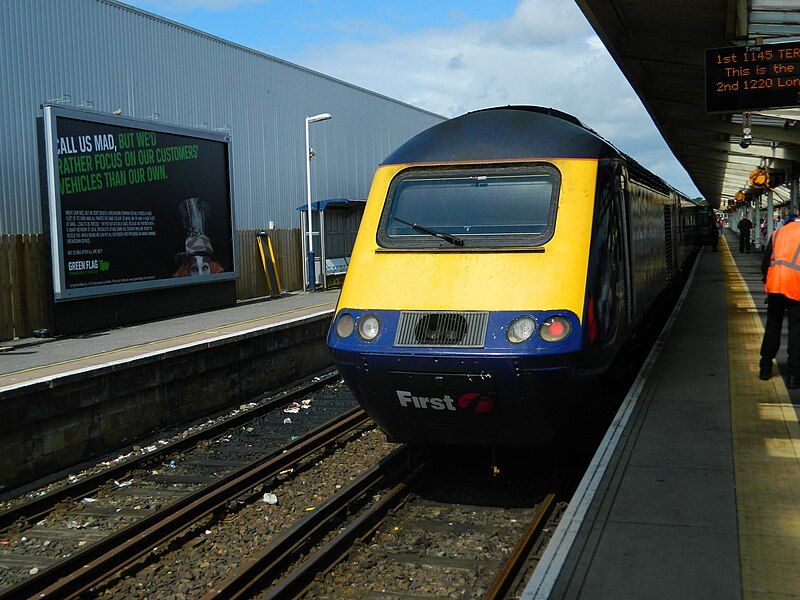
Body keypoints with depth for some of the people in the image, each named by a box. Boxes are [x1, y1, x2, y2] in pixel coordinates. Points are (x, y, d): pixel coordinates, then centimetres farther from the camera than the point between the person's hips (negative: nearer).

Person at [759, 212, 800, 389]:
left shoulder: (778, 232, 15)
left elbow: (765, 262, 14)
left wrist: (766, 282, 22)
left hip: (775, 286, 3)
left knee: (772, 328, 16)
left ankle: (765, 368, 23)